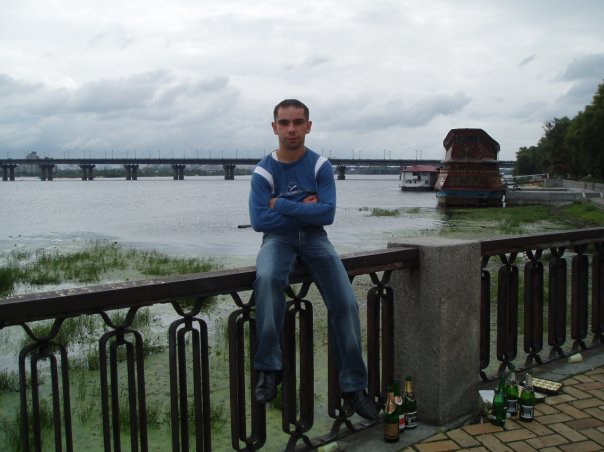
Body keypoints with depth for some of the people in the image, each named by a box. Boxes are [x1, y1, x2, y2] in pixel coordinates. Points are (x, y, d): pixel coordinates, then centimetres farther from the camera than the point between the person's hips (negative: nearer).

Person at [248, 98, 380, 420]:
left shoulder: (321, 166, -1)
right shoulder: (264, 171, -5)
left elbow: (327, 213, -13)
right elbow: (259, 221, -15)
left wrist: (282, 205, -15)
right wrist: (304, 210, -12)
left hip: (314, 238, 2)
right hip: (278, 239, -2)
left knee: (346, 303, -16)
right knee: (267, 278, -37)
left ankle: (353, 386, -1)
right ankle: (268, 368, -26)